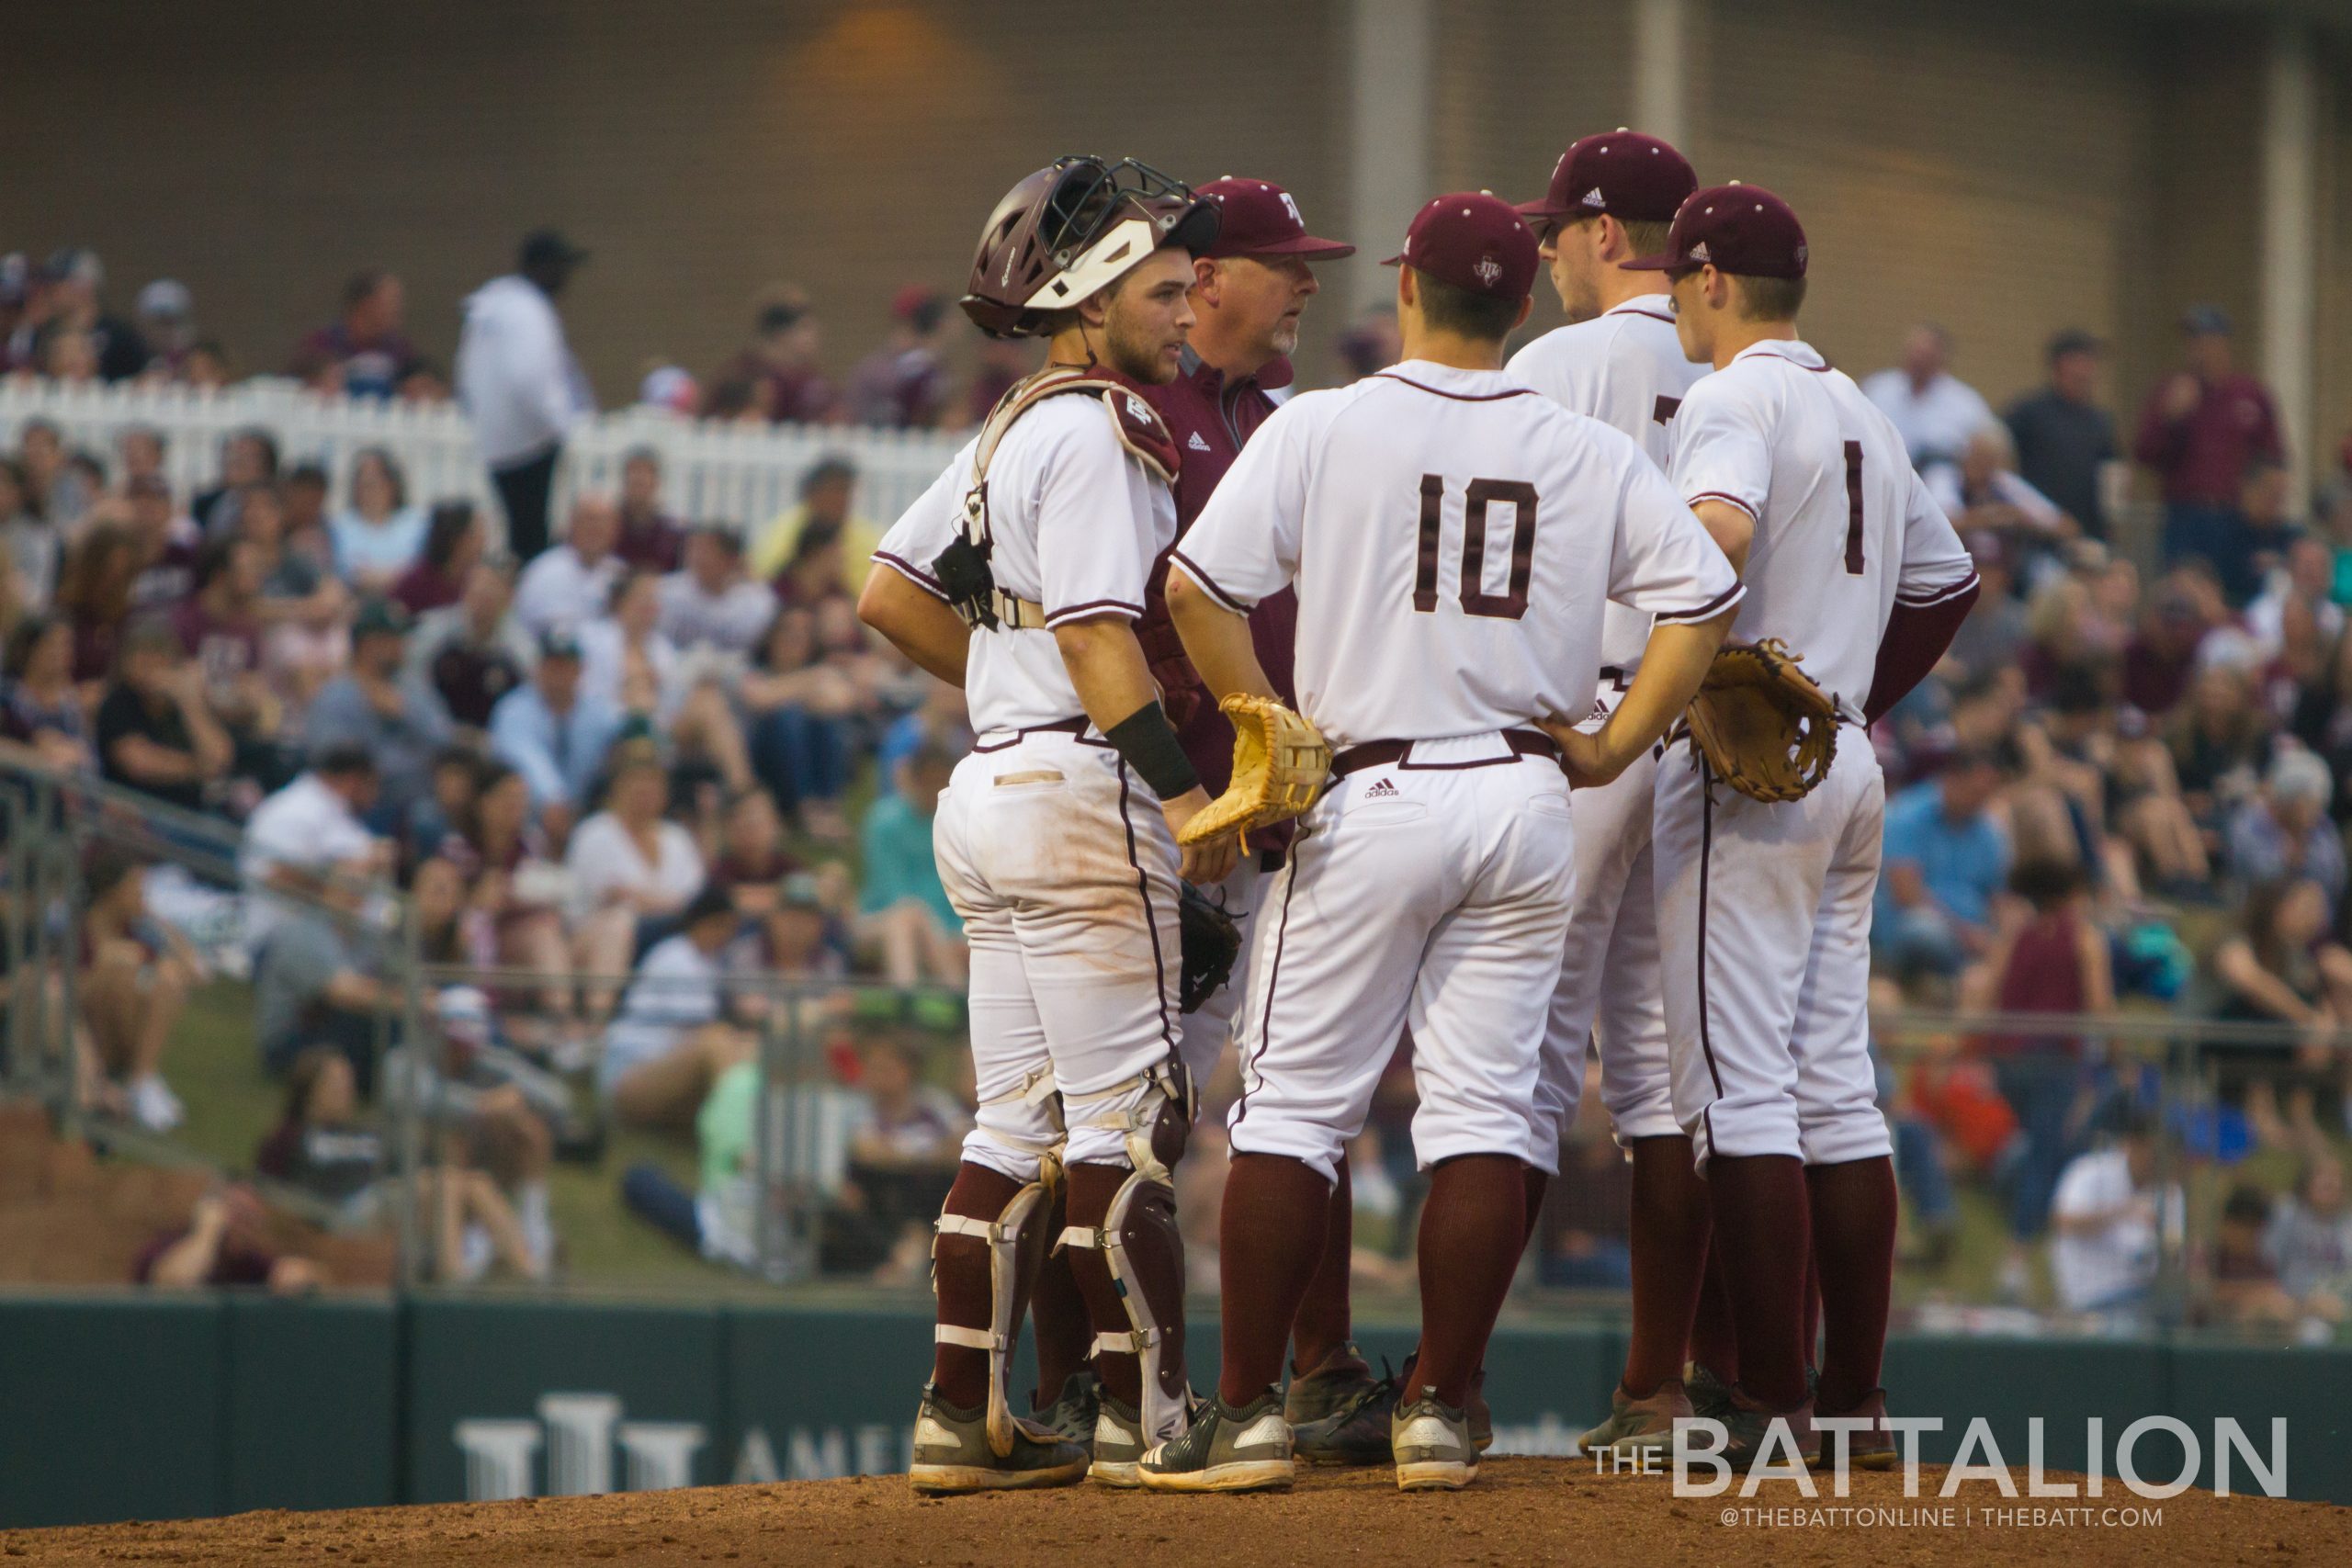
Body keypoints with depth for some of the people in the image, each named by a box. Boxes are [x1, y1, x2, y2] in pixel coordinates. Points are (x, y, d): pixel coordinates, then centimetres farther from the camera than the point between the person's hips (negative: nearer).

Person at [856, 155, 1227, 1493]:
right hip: (1083, 793, -10)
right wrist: (1184, 790, -25)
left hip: (992, 788, 10)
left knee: (1020, 1124, 9)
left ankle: (970, 1420, 8)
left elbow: (892, 595, 20)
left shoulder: (1011, 433, 18)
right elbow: (1099, 633, -21)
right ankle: (1149, 1417, -7)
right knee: (1128, 1120, -7)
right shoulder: (1092, 434, -11)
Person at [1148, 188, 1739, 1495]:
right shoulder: (1590, 455, 5)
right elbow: (1702, 594, 1)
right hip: (1523, 800, 3)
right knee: (1484, 1109, 5)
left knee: (1292, 1103, 2)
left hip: (1371, 796, -3)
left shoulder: (1323, 429, -2)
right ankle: (1440, 1412, 3)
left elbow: (1196, 588, -9)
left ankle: (1247, 1414, 0)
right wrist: (1611, 748, 5)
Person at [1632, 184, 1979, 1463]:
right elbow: (1947, 582, 26)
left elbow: (1717, 530, -30)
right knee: (1835, 1086, 10)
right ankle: (1855, 1400, 10)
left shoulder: (1731, 402, -9)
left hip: (1744, 770, -9)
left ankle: (1771, 1405, -13)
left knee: (1739, 1088, -9)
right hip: (1845, 761, 9)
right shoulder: (1861, 417, 18)